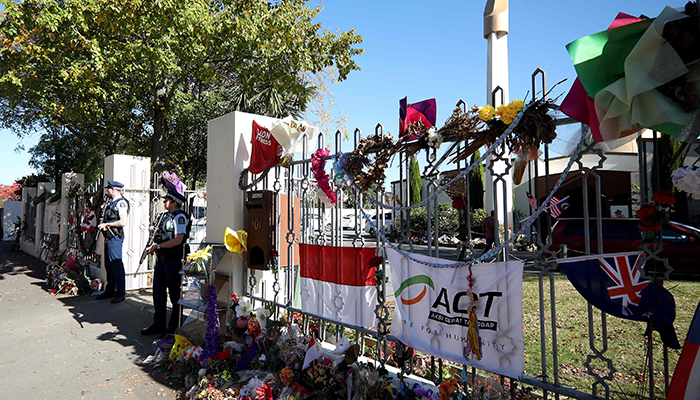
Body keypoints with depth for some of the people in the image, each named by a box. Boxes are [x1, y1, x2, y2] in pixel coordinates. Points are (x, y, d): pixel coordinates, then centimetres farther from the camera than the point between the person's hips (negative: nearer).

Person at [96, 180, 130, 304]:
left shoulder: (121, 203, -12)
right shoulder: (112, 203, 19)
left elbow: (123, 222, -21)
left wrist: (106, 224, -14)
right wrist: (102, 225, 11)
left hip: (115, 238, -10)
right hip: (109, 237, 10)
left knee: (116, 265, -7)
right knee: (109, 265, 15)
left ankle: (120, 293, -1)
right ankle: (110, 290, 25)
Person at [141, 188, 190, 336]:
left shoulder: (179, 217, -13)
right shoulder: (168, 216, 15)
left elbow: (178, 240, -23)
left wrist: (157, 246, -19)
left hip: (173, 259, -9)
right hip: (162, 258, 9)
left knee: (175, 294, 2)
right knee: (158, 291, 12)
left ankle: (175, 327, 14)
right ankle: (159, 324, 23)